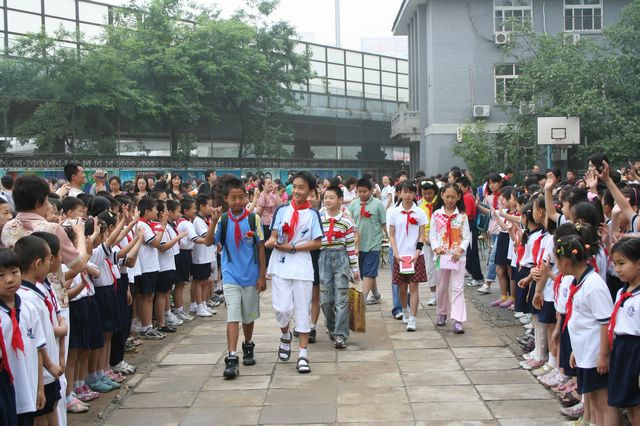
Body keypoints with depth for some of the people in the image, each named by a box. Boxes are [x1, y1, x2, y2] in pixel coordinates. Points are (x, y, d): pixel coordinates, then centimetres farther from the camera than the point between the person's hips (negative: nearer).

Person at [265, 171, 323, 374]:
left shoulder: (312, 214, 1)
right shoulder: (282, 210, 4)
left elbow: (317, 243, -2)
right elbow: (273, 236, 3)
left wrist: (292, 247, -12)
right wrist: (271, 241, -21)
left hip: (302, 266, 0)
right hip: (280, 266, 1)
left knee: (302, 310, 3)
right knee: (282, 308, -6)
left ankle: (303, 354, 10)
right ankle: (285, 335, 26)